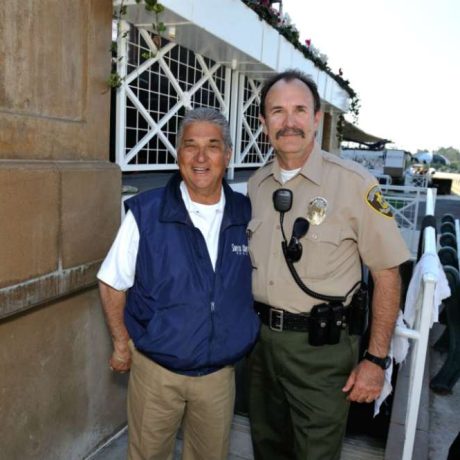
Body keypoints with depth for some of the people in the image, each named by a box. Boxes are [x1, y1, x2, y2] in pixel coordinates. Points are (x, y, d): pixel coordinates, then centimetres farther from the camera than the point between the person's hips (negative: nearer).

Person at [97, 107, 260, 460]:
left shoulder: (247, 214, -6)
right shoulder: (145, 212, -14)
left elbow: (258, 281, 8)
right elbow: (112, 284, -4)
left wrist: (245, 337, 8)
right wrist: (122, 344, -2)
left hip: (220, 373, 2)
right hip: (155, 370, -2)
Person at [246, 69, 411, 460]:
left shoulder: (354, 183, -14)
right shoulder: (256, 184, 3)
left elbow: (387, 274, -11)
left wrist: (377, 360, -11)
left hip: (320, 345, -5)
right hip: (261, 338, 5)